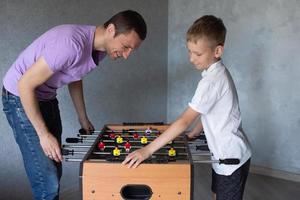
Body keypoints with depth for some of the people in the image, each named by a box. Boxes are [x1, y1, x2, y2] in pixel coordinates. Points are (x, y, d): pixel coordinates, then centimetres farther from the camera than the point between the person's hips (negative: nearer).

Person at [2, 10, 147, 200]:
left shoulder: (101, 48, -4)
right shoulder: (72, 44, -32)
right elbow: (25, 85, -27)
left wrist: (83, 117, 18)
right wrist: (43, 134, -23)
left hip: (47, 98, 8)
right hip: (21, 98, -8)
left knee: (55, 172, 14)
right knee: (47, 181, -10)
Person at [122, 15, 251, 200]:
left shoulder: (212, 81, -26)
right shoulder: (217, 73, 4)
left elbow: (184, 121, -32)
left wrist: (148, 150, -31)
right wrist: (193, 134, 7)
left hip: (232, 158, -9)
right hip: (224, 154, 9)